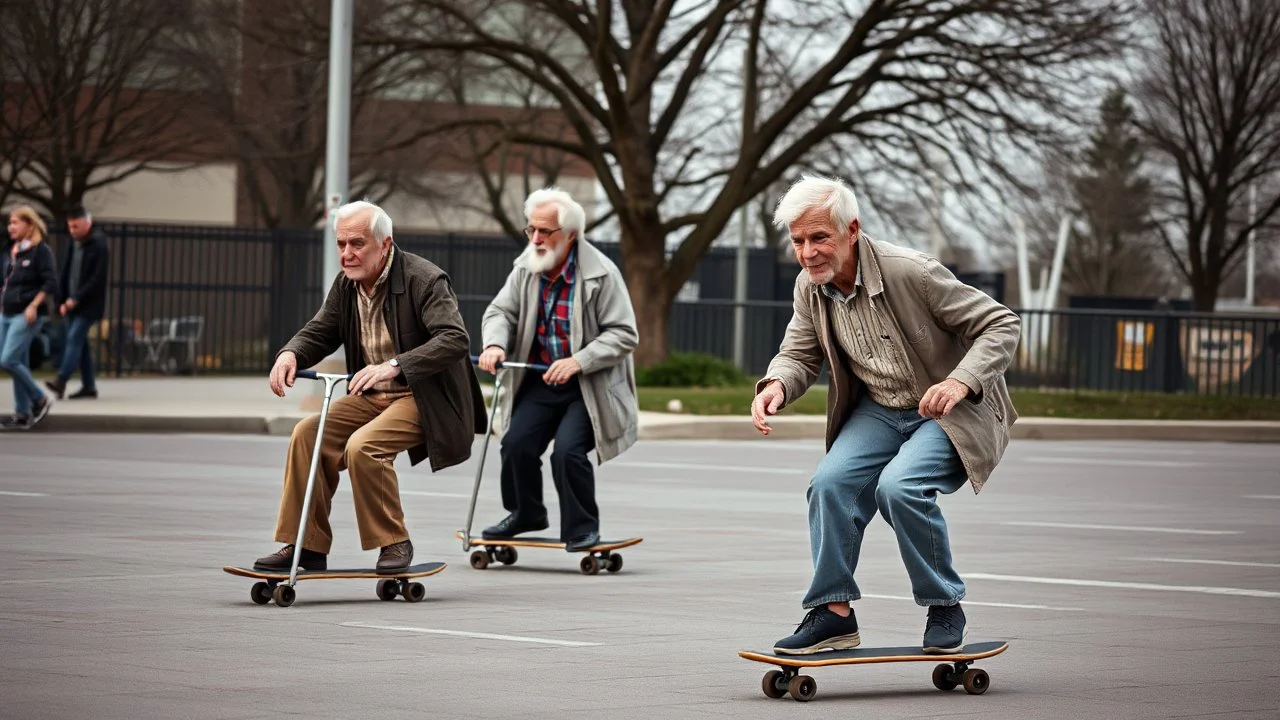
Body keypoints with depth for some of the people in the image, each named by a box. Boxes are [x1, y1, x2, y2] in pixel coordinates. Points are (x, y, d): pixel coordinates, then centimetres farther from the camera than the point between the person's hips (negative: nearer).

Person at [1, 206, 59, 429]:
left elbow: (50, 283, -14)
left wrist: (33, 306, -20)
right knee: (18, 363, 8)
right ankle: (22, 414, 12)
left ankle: (40, 400, 0)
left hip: (26, 315, -8)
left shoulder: (40, 250, -9)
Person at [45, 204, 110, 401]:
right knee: (80, 342, 8)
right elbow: (66, 274, 15)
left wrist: (76, 299, -21)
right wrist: (62, 301, 5)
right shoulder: (74, 244, 11)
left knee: (74, 338, -17)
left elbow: (98, 279, -18)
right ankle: (88, 386, 13)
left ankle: (61, 380, -26)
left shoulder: (99, 246, -12)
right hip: (73, 304, 8)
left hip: (89, 305, -8)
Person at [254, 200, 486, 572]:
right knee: (308, 434, -10)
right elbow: (319, 332, 13)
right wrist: (290, 353, -13)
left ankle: (393, 543, -12)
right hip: (372, 397, 8)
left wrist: (393, 366, -41)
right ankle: (307, 547, -4)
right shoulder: (345, 285, 4)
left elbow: (456, 340, -30)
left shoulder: (425, 280, -19)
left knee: (362, 446, -29)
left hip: (424, 398, -8)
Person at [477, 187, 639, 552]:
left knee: (568, 451, -21)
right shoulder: (527, 267, 0)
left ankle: (582, 529, -1)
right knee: (516, 443, -10)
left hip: (588, 385, -5)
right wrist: (495, 344, -19)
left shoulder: (601, 274, -16)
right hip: (539, 381, 5)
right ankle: (526, 514, 16)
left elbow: (623, 334, -15)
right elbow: (501, 311, 4)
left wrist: (577, 362, -26)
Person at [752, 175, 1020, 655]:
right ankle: (834, 613, -5)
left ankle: (945, 607, -10)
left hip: (950, 416, -6)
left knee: (898, 487, -29)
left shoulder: (911, 273, -24)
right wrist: (777, 385, -17)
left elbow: (1002, 324, -19)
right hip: (878, 412, 6)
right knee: (830, 482, -16)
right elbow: (800, 355, 8)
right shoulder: (810, 288, -5)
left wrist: (961, 381, -36)